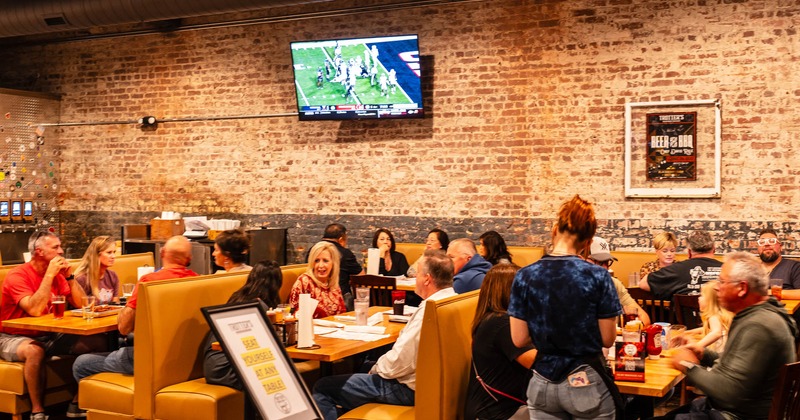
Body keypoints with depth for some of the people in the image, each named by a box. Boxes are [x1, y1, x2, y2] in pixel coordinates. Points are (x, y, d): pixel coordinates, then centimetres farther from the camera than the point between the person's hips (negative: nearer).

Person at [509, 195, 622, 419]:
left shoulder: (524, 277, -7)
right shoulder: (598, 276, -13)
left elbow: (519, 339, -4)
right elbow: (607, 339, -8)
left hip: (543, 384, 2)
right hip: (587, 382, -2)